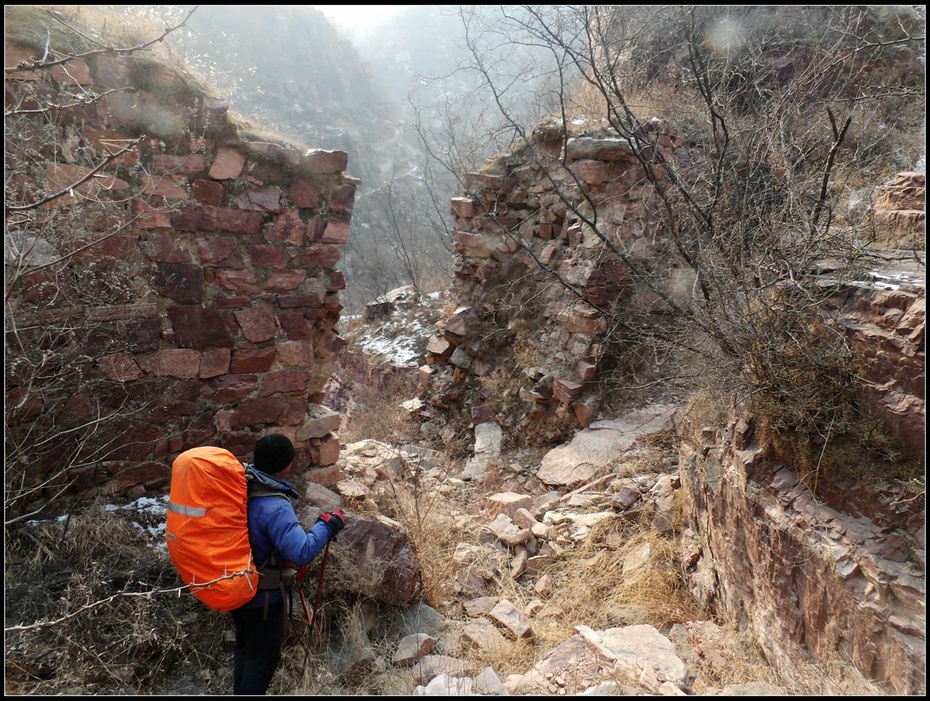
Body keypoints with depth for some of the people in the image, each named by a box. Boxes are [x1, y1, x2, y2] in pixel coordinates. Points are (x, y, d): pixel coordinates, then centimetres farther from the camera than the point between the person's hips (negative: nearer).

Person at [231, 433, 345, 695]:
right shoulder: (275, 507, -35)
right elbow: (302, 553, -40)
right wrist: (327, 525, -27)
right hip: (263, 595, -8)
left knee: (245, 645, 28)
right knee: (264, 654, 14)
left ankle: (241, 690, 47)